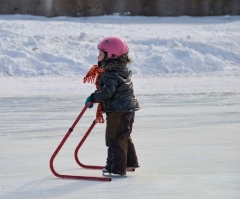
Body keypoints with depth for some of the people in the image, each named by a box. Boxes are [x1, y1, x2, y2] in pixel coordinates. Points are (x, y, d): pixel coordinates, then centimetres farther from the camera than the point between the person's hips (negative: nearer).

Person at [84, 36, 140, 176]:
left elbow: (107, 92, -28)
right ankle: (130, 162, 31)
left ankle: (117, 167, -4)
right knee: (124, 137, 22)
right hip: (128, 109, 10)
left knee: (114, 138, -5)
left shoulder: (111, 75, -20)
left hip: (118, 111, -10)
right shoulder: (122, 70, 12)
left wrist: (93, 98, -17)